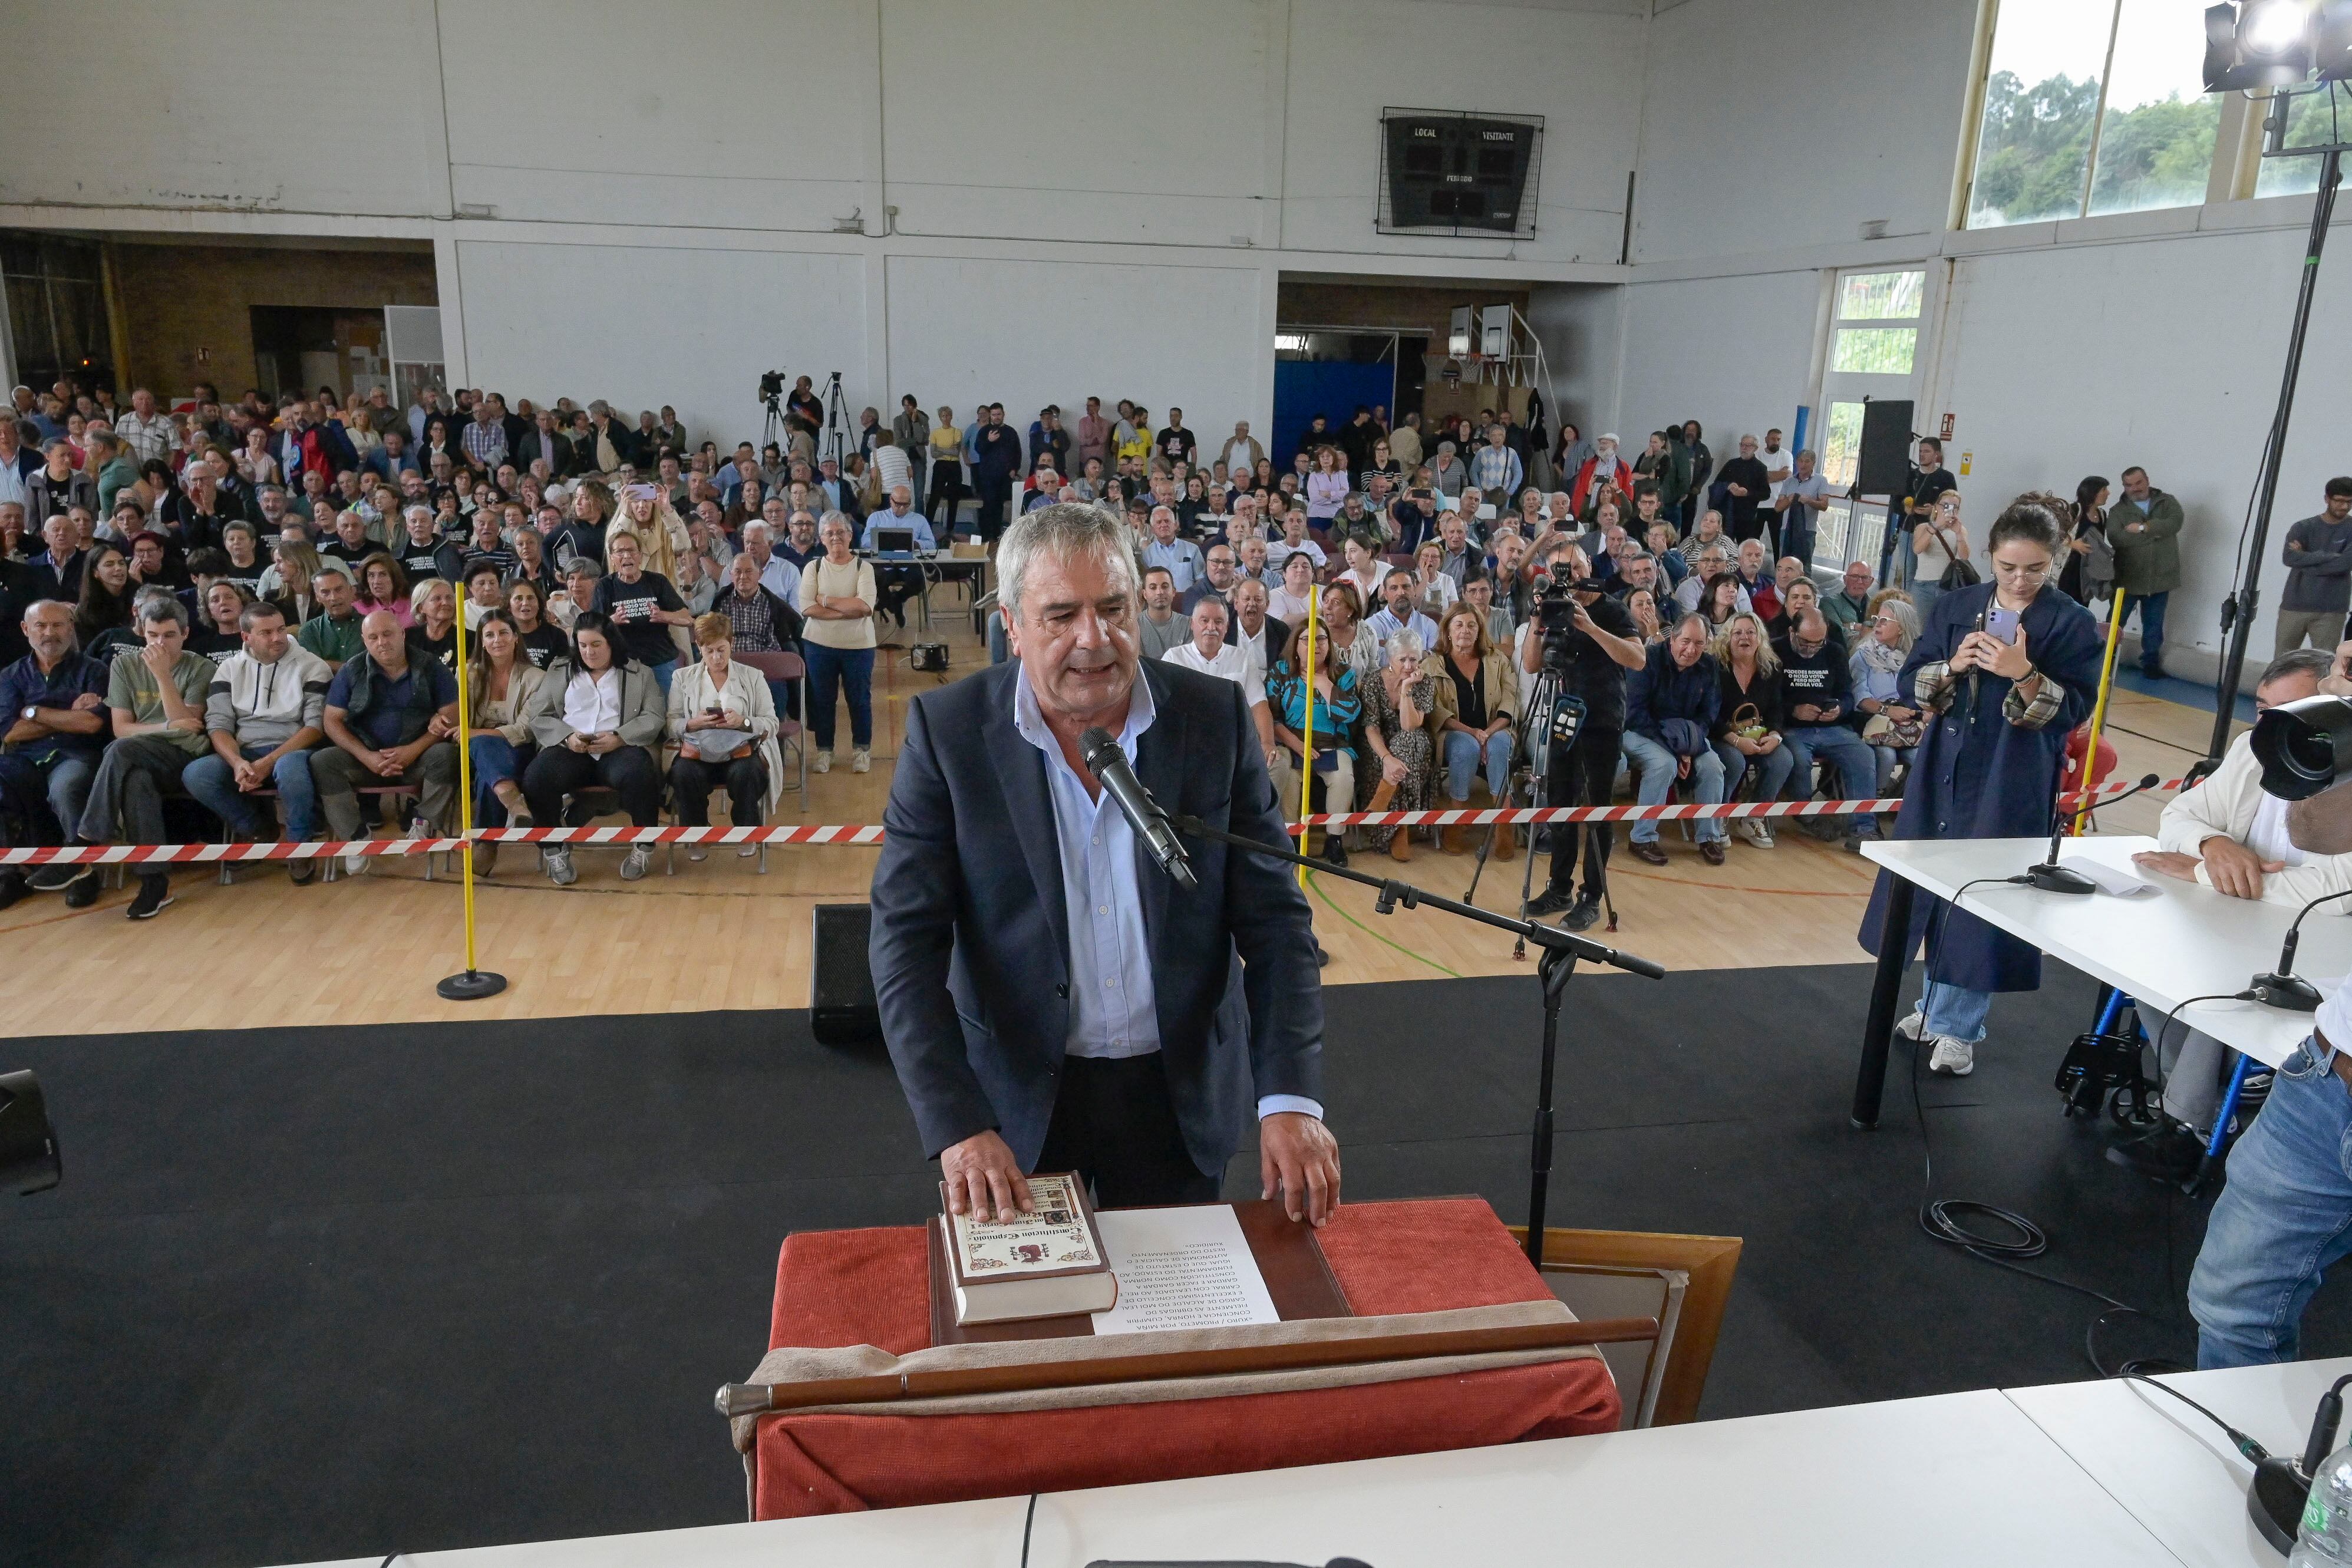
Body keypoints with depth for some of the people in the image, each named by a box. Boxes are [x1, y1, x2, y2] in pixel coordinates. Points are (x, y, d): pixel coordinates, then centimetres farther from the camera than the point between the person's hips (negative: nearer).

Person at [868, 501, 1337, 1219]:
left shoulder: (1215, 716, -9)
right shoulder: (946, 730, -12)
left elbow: (1274, 921, -8)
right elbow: (906, 944, -13)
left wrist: (1290, 1099, -20)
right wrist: (958, 1126, -24)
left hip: (1182, 1093, 1)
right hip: (1016, 1097, -1)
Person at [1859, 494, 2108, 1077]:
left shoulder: (2073, 624, -5)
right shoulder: (1955, 607, 5)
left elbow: (2073, 709, -10)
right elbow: (1913, 681, 4)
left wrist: (2024, 675, -26)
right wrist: (1953, 666, -15)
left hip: (2014, 780, -4)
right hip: (1945, 766, 4)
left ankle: (1958, 1025, 9)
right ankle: (1937, 1004, 28)